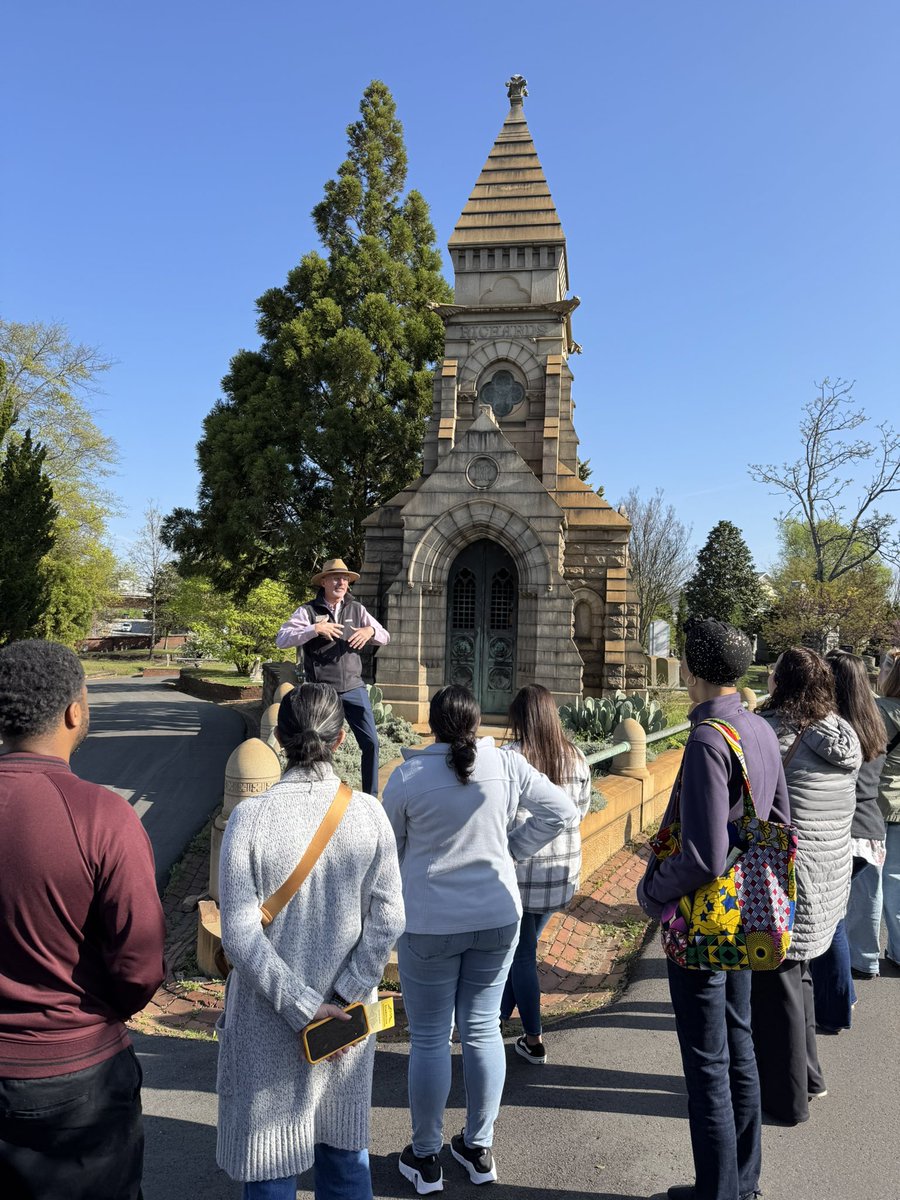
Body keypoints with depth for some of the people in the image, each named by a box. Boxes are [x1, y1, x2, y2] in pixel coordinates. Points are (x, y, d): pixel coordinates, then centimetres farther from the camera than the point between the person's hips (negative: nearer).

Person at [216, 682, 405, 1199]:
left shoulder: (251, 816, -17)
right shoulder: (368, 812, -11)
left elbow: (240, 934, -19)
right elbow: (389, 919, -10)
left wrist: (302, 1006, -13)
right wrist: (345, 997, -6)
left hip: (269, 1018, -2)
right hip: (347, 1012, 2)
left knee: (270, 1157, 17)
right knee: (344, 1146, 22)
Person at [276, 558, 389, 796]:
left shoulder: (356, 609, 9)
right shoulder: (308, 611, -2)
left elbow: (385, 637, 12)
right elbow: (281, 639, -11)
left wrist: (370, 631, -11)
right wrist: (315, 629, -21)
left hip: (354, 689, 3)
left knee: (370, 742, 0)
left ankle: (370, 797, 14)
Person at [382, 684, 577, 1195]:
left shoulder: (407, 776, -14)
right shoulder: (506, 764, -8)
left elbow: (389, 846, -2)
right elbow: (562, 811, -5)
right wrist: (512, 849, 3)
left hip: (429, 923, -3)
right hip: (497, 917, 3)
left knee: (430, 1038, 11)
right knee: (484, 1030, 16)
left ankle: (426, 1158, 26)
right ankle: (479, 1148, 31)